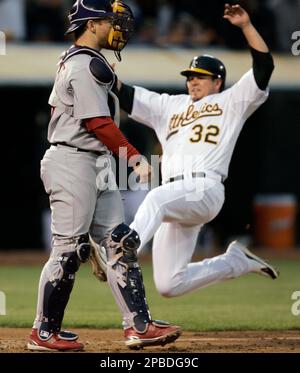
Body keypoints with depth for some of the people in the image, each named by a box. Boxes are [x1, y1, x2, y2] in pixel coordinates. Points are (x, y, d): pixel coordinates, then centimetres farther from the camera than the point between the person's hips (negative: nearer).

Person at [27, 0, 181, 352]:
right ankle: (44, 333, 3)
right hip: (74, 162, -11)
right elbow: (98, 122, -19)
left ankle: (138, 325, 1)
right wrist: (134, 157, -20)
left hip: (96, 166, 11)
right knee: (69, 249, -5)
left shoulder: (70, 60, 17)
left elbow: (57, 106, 21)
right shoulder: (87, 64, -14)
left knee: (120, 241, 4)